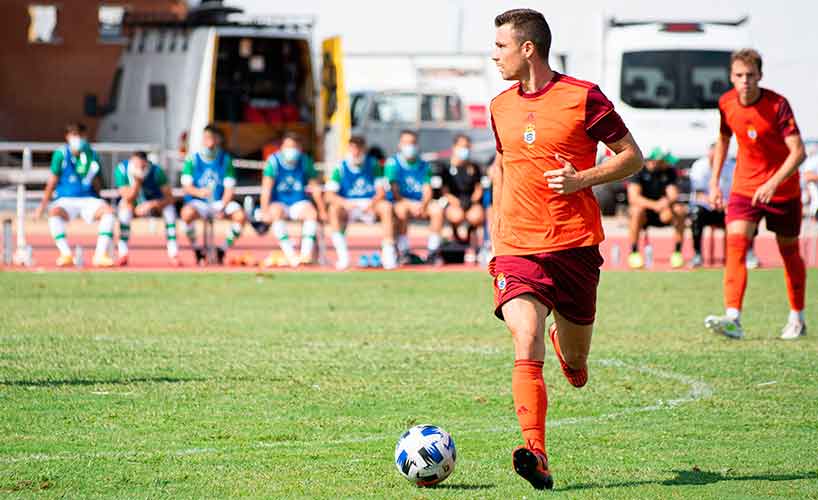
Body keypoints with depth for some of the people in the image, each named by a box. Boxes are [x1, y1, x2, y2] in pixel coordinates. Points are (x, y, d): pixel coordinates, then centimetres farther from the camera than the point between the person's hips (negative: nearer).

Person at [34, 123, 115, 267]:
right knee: (54, 213, -35)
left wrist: (93, 177, -14)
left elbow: (98, 188, 7)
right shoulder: (61, 155, 1)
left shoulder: (92, 155, 6)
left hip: (88, 199, 2)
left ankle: (100, 254, -28)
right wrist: (42, 205, -3)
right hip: (66, 200, -2)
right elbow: (52, 182, 5)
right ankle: (66, 254, -34)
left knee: (107, 210, -28)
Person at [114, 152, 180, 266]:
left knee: (169, 207, -29)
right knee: (125, 204, -32)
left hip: (154, 204, 0)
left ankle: (173, 254, -26)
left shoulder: (156, 171, -25)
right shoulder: (122, 170, -25)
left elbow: (169, 198, -24)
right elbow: (129, 198, -30)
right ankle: (122, 253, -30)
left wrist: (151, 204, -39)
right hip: (134, 206, 0)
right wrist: (137, 180, -43)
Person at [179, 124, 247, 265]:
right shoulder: (193, 160, 0)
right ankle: (197, 251, -14)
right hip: (198, 203, -2)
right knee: (187, 213, -36)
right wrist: (199, 192, -32)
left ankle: (222, 250, -6)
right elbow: (186, 186, -8)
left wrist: (222, 207, -18)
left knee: (240, 215, -27)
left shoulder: (226, 160, 4)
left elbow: (229, 188, -1)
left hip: (220, 202, 2)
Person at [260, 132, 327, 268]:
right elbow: (266, 188, -15)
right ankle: (290, 255, -40)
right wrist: (265, 211, -26)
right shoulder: (274, 161, -9)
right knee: (276, 212, -34)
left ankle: (306, 254, -33)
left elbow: (315, 188, 3)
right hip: (279, 203, -2)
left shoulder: (305, 161, 0)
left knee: (311, 212, -28)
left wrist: (322, 211, 1)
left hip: (299, 203, 2)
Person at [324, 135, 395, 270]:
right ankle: (342, 254, -33)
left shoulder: (373, 165, -1)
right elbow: (329, 195, -12)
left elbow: (381, 192, -6)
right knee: (334, 209, -32)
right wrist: (344, 203, -33)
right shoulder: (340, 168, -3)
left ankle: (388, 252, -31)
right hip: (348, 206, 0)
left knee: (386, 207, -30)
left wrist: (372, 203, -29)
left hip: (370, 204, 0)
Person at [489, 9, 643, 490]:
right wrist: (496, 232, 20)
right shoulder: (501, 106, 9)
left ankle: (569, 347, 48)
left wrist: (582, 179, -14)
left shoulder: (583, 97, -5)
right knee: (527, 344, -20)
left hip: (576, 245, -2)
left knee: (575, 359, 10)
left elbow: (633, 156, 0)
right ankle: (536, 455, -26)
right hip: (518, 247, 2)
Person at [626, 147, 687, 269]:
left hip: (662, 214, 3)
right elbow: (633, 197, -25)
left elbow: (673, 195, -12)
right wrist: (655, 205, -40)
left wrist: (668, 203, -37)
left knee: (679, 210, -26)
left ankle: (677, 252, -18)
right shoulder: (638, 170, -14)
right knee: (637, 210, -36)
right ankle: (633, 253, -24)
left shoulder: (669, 171, -3)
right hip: (645, 213, -3)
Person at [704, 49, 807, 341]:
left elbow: (798, 152, -24)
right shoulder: (727, 103, -4)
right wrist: (714, 183, 11)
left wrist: (772, 184, -36)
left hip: (782, 188, -3)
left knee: (789, 251, 11)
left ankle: (797, 319, 30)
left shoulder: (777, 105, -19)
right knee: (735, 244, -18)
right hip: (744, 187, 3)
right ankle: (733, 319, -29)